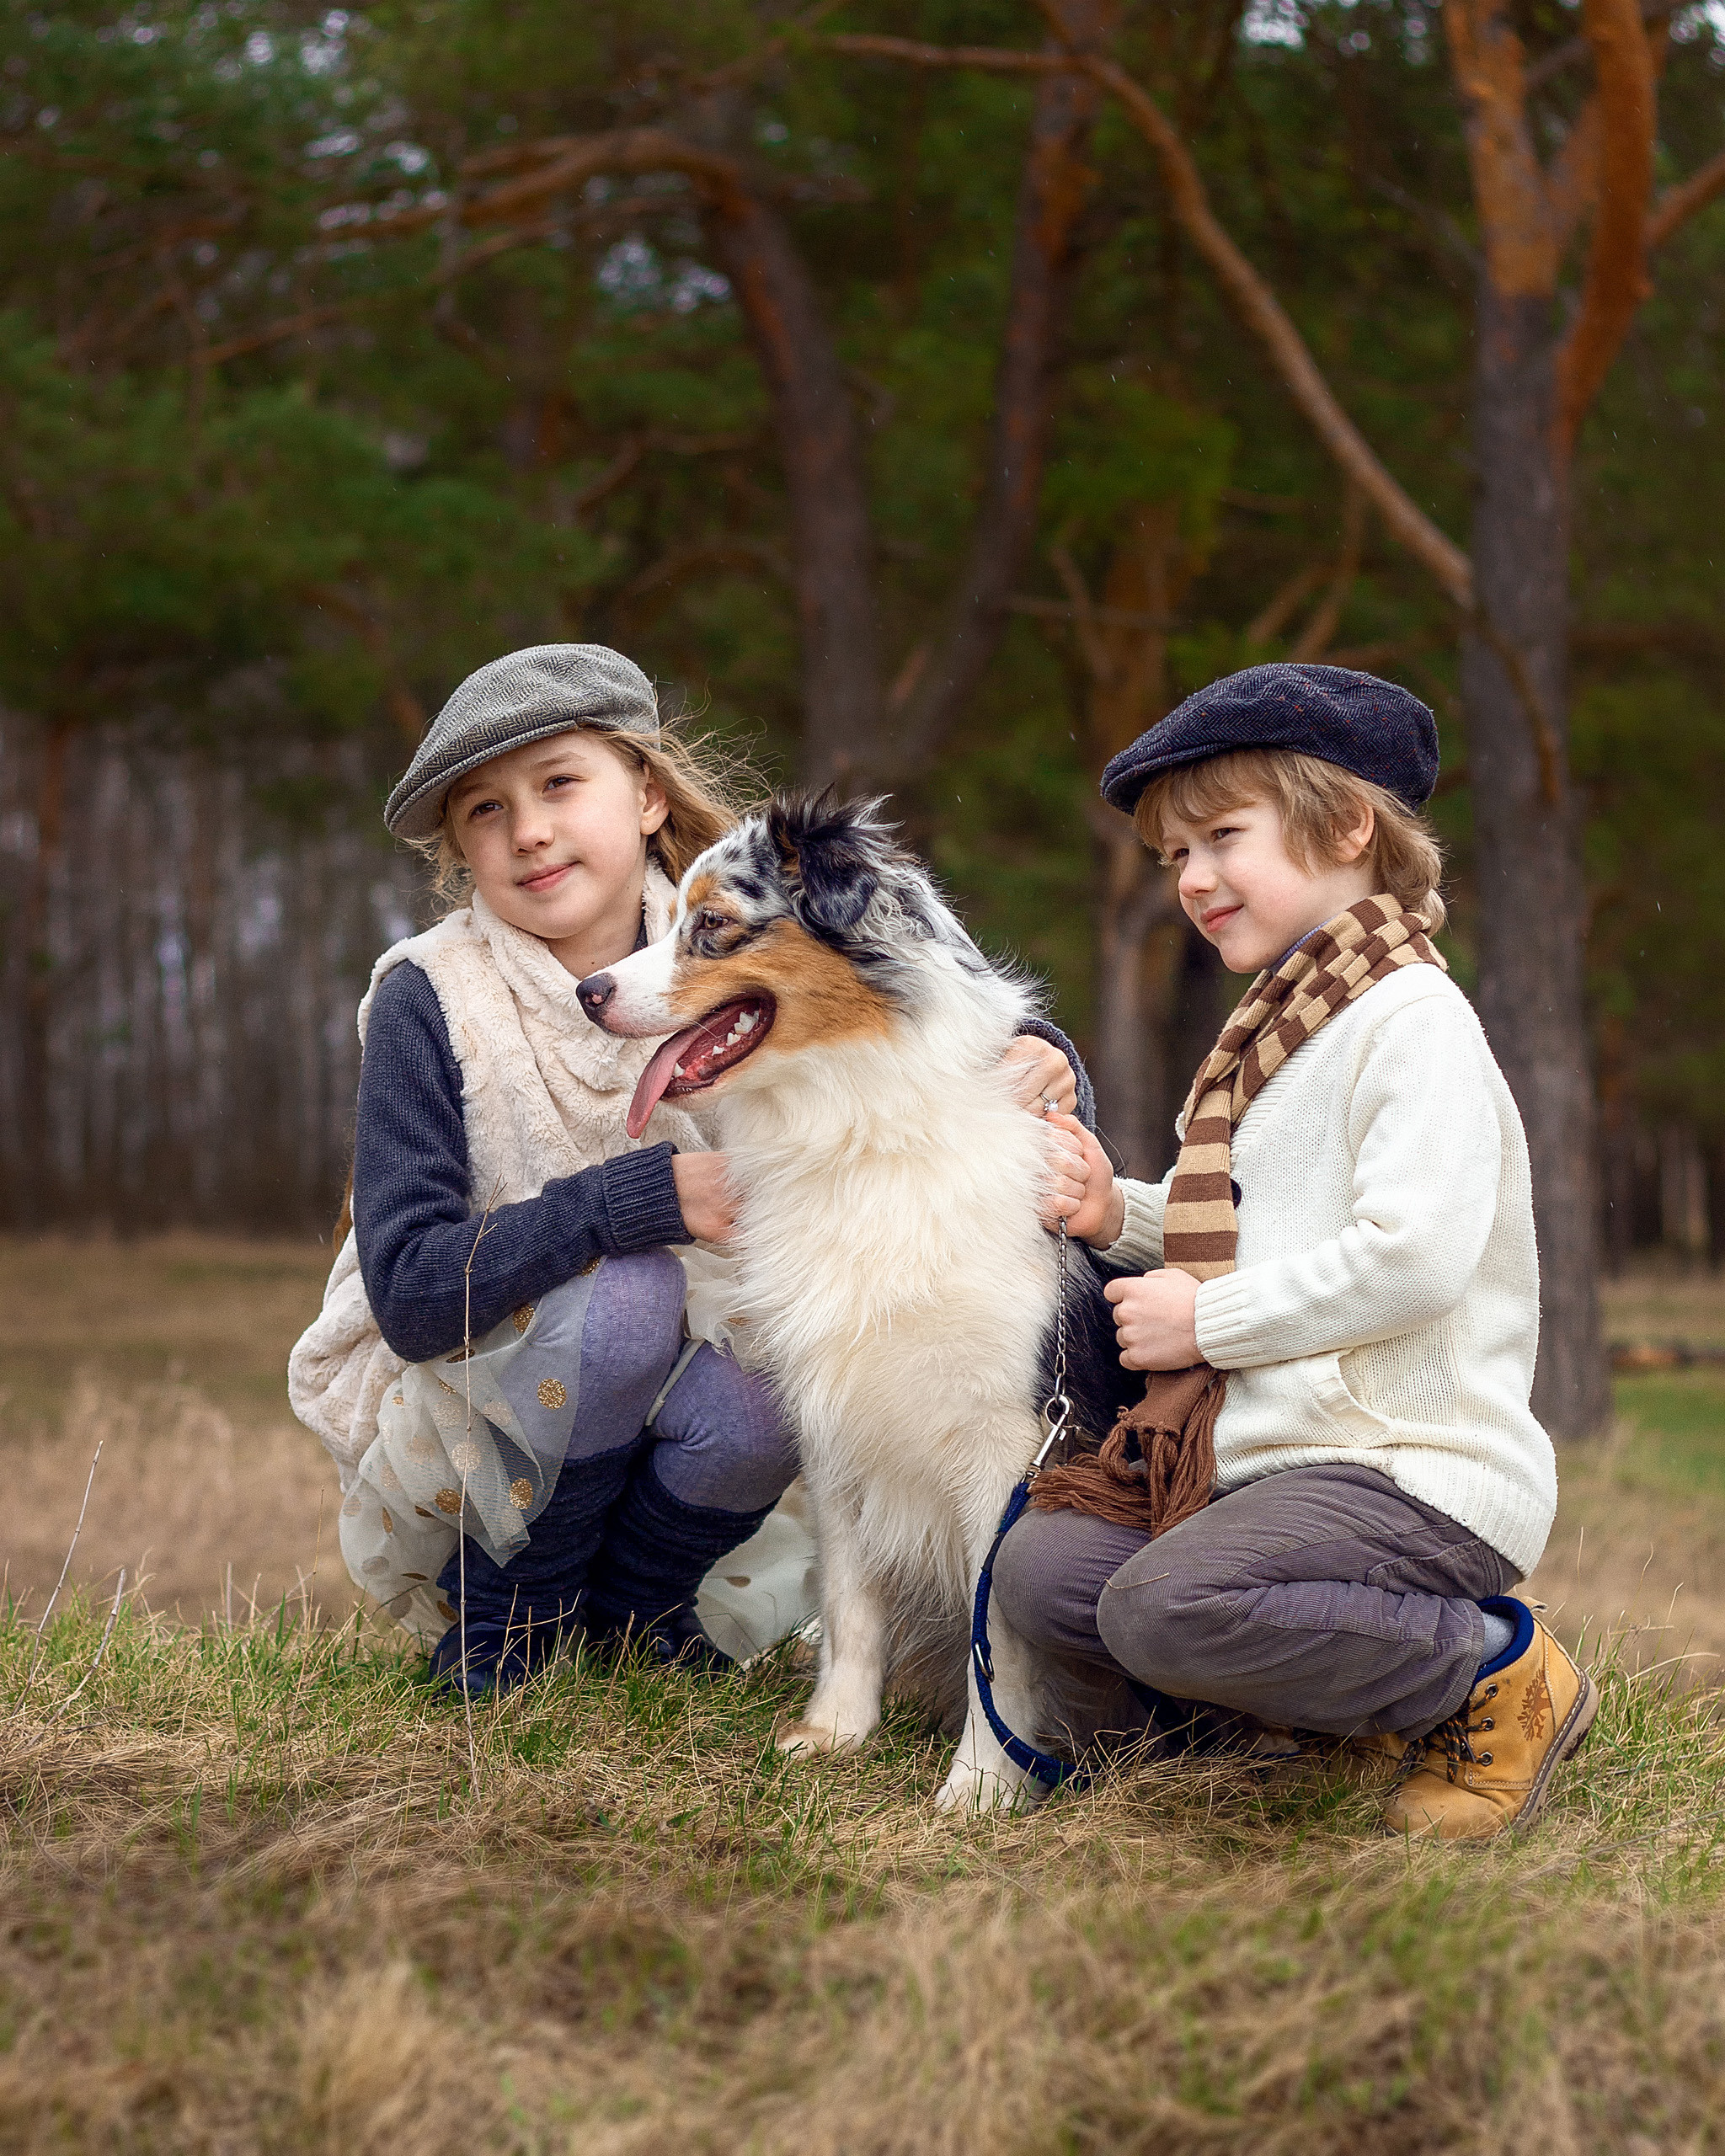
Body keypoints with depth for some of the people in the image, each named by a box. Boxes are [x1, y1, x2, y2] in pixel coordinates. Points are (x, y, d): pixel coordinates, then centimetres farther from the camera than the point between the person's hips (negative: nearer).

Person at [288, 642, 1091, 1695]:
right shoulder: (431, 1001, -18)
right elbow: (410, 1295, -24)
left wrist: (1035, 1060, -27)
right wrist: (647, 1197, -32)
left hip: (663, 1385, 3)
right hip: (451, 1400, -3)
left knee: (757, 1410, -29)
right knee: (626, 1293, -31)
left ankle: (629, 1602, 3)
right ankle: (503, 1611, -8)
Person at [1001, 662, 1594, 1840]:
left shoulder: (1412, 1017, -12)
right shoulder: (1288, 1025, 19)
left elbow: (1413, 1255, -25)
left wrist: (1207, 1323, -15)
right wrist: (1125, 1215, 11)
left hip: (1416, 1472, -10)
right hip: (1277, 1456, 10)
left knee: (1165, 1606, -28)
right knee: (1041, 1568, -1)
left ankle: (1497, 1669, -8)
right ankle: (1374, 1684, 7)